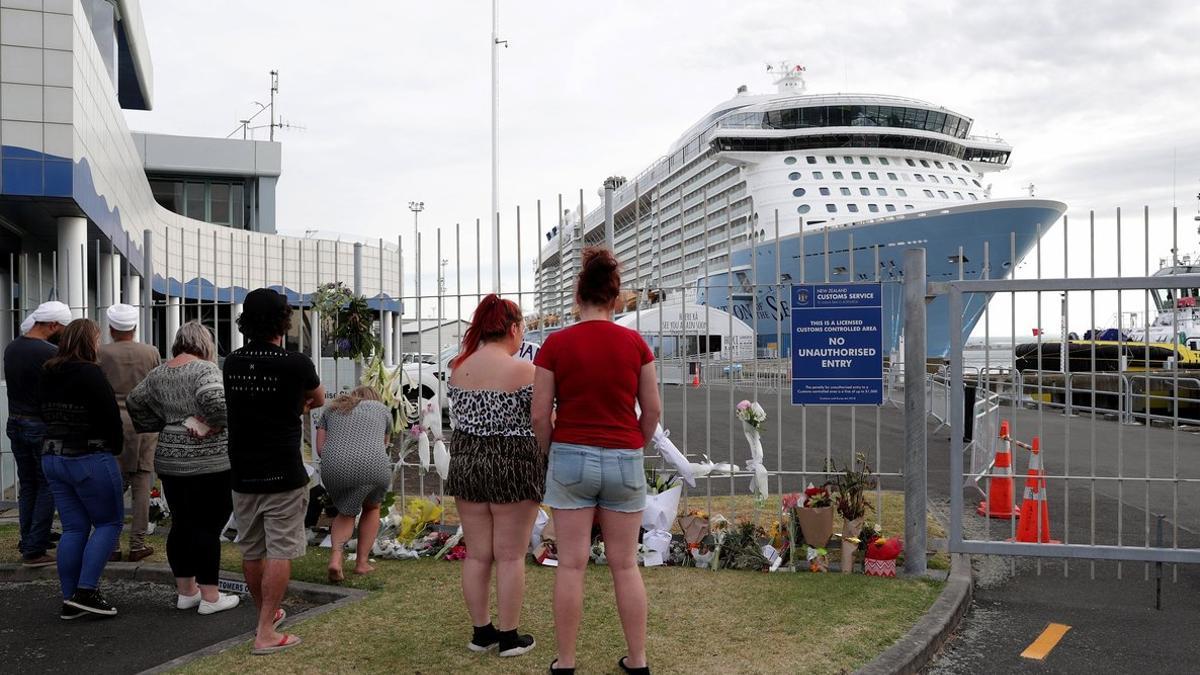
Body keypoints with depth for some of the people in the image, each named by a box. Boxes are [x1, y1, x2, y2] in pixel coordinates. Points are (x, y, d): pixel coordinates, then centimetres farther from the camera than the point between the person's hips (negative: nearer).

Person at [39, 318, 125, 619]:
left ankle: (70, 600, 12)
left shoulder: (49, 375, 10)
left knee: (74, 528, 11)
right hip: (90, 459, -8)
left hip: (52, 458, 8)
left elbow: (47, 415, 16)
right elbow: (111, 417, -15)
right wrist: (115, 448, -1)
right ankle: (86, 591, -4)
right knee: (109, 522, 4)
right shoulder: (90, 374, -15)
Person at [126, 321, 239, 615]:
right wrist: (212, 424, -10)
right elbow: (217, 402, -27)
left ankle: (186, 591, 24)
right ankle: (209, 597, 4)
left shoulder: (157, 374, 10)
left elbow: (134, 402, 18)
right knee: (208, 527, -1)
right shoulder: (204, 369, -12)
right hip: (208, 461, -7)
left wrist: (167, 423, 15)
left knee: (181, 524, 15)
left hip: (169, 460, 7)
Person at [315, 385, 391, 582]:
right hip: (373, 465, -1)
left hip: (334, 467, 1)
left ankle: (335, 557, 4)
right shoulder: (382, 409, 28)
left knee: (346, 513, 26)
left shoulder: (332, 408, 29)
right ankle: (362, 562, 25)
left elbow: (320, 448, 17)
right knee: (372, 509, 28)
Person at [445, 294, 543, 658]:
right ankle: (509, 637, 12)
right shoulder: (523, 370, -14)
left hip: (466, 462, 5)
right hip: (513, 465, -5)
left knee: (476, 554, 12)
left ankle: (481, 631, 21)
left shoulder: (458, 368, 3)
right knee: (510, 556, 5)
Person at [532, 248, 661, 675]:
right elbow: (653, 409, 1)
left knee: (571, 564, 5)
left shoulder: (555, 344, -7)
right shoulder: (635, 343, -3)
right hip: (624, 462, 1)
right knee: (625, 565, 11)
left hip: (572, 458, -1)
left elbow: (540, 414, -4)